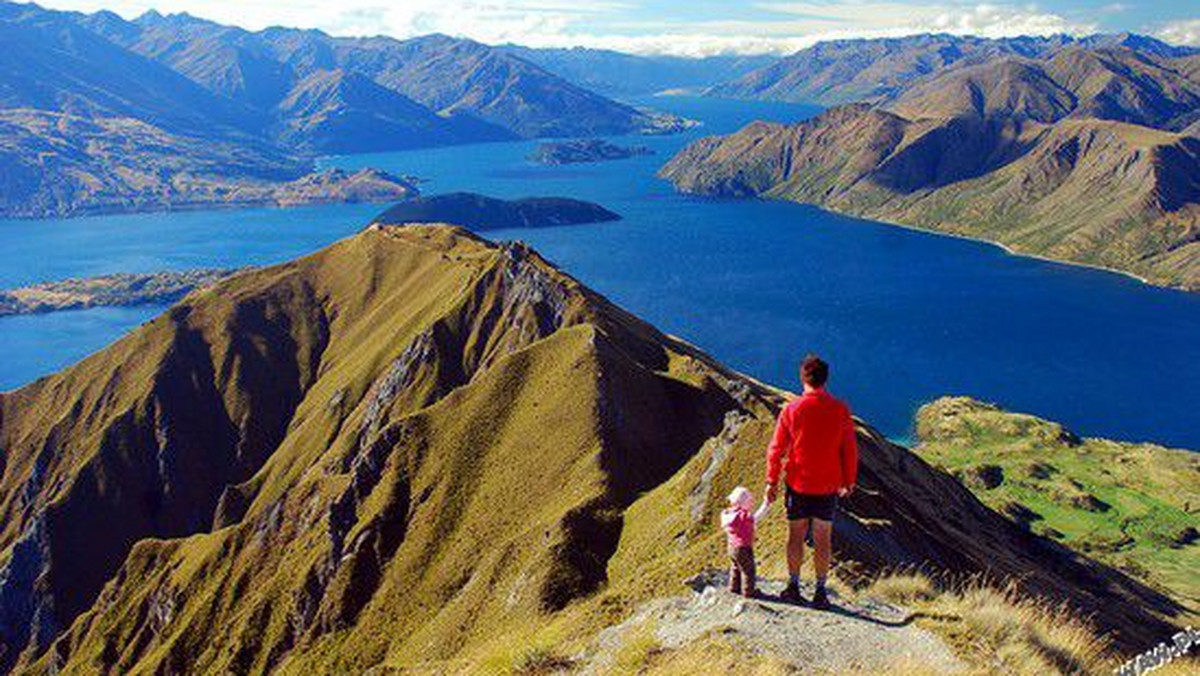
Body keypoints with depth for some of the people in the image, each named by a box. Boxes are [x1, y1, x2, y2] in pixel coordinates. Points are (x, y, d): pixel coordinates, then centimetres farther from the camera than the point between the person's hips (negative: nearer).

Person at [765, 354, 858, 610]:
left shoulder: (791, 409, -8)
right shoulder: (840, 410, -5)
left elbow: (776, 448, -5)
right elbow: (850, 449, 0)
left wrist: (772, 481, 4)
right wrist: (849, 481, 12)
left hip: (798, 483, -1)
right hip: (828, 486, 1)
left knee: (796, 535, 10)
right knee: (823, 538, 8)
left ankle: (793, 586, 14)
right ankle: (820, 592, 11)